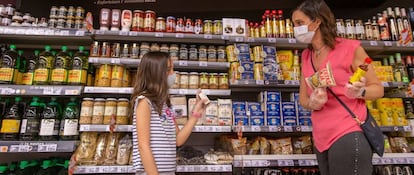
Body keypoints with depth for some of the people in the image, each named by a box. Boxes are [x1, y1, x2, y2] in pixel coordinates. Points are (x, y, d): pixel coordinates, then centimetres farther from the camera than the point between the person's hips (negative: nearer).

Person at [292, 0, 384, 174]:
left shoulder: (350, 48, -8)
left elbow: (378, 88, -1)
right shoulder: (306, 56, 9)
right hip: (321, 139, 6)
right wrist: (312, 103, -11)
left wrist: (359, 92, -22)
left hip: (348, 136, -6)